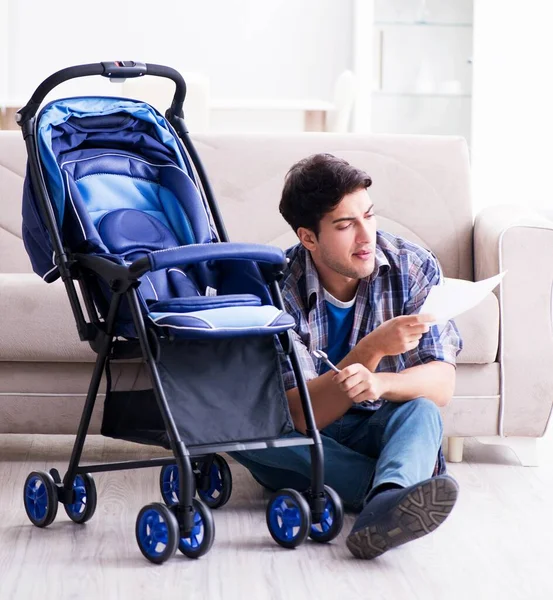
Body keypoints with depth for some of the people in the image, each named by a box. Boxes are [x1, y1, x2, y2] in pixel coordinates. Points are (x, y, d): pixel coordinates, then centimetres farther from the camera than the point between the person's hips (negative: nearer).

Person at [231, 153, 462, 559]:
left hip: (388, 431, 0)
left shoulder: (414, 267, -13)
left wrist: (379, 383, -41)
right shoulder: (279, 287, -19)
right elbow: (301, 417, -24)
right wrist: (373, 349, -37)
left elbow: (441, 385, -19)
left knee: (421, 410, -31)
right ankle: (402, 485, -37)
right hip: (304, 445, 0)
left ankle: (387, 501, -63)